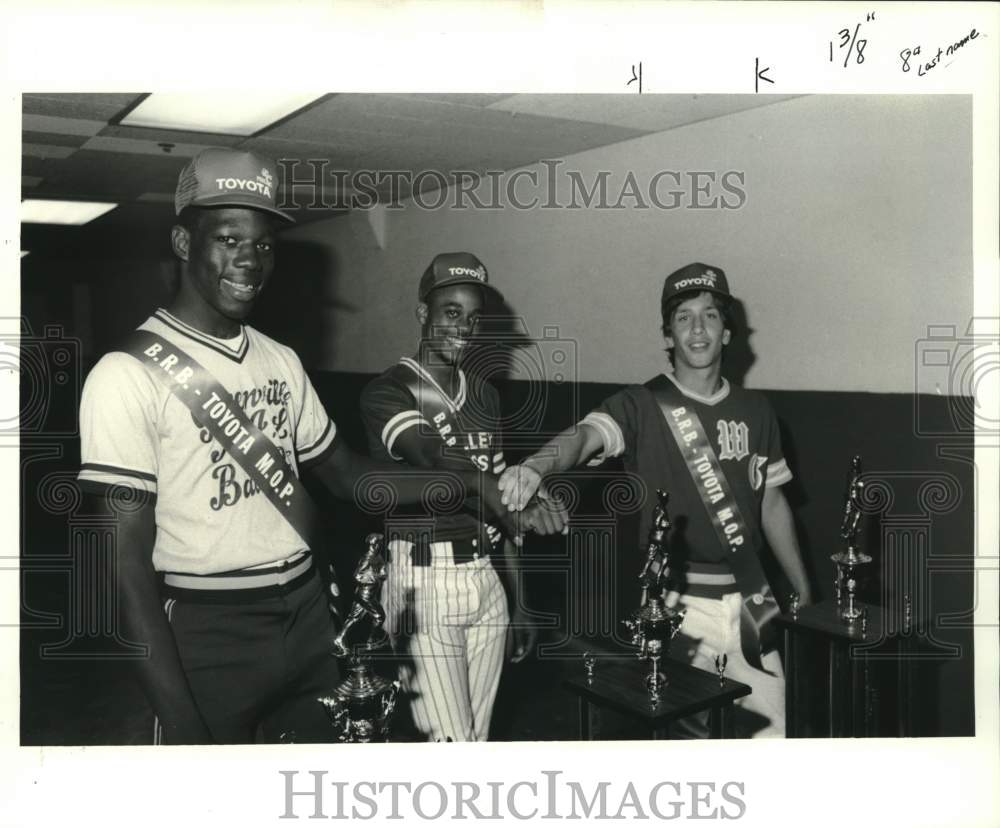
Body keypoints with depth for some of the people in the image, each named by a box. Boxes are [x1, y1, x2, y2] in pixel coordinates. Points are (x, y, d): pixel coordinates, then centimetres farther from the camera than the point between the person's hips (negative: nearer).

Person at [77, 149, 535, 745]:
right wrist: (180, 720, -17)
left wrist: (473, 485, 1)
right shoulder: (129, 375, -13)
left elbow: (345, 473, 13)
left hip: (309, 619, 6)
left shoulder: (281, 361, 7)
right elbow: (128, 564, -14)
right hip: (211, 635, -6)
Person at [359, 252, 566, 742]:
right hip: (423, 581, -6)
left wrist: (517, 600, 15)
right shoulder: (387, 392, -8)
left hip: (487, 580, 6)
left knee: (478, 735, 12)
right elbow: (438, 462, -28)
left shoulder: (484, 395, 13)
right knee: (452, 741, -7)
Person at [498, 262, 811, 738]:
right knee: (694, 732, 5)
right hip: (675, 601, -4)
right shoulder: (642, 406, -7)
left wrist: (803, 590, 15)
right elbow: (584, 436, -27)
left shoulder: (754, 412, 8)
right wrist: (536, 466, -49)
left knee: (777, 728, 9)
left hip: (749, 598, 5)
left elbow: (771, 504, 15)